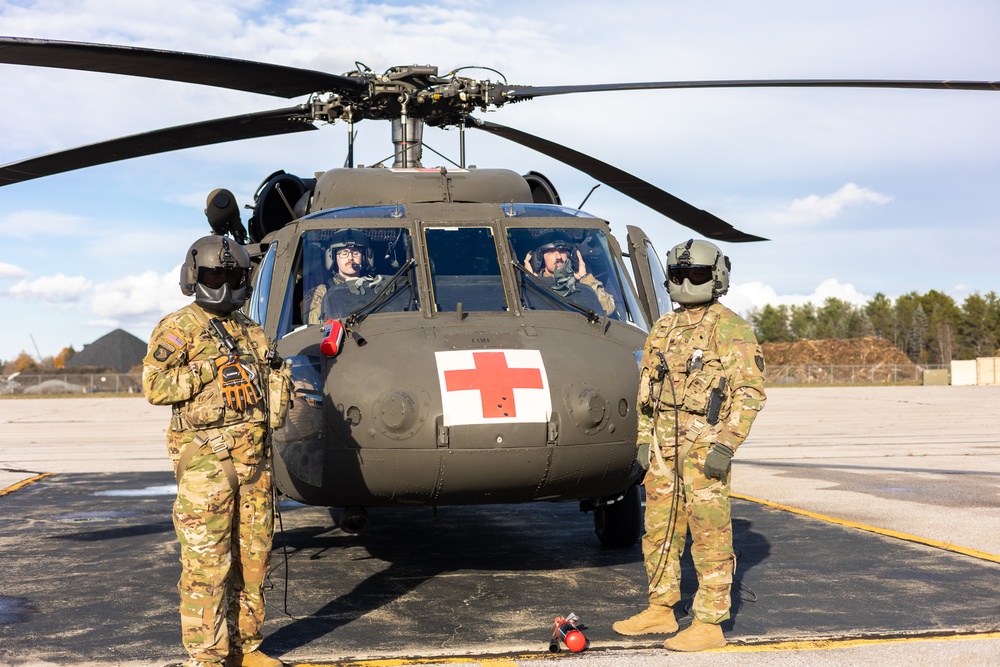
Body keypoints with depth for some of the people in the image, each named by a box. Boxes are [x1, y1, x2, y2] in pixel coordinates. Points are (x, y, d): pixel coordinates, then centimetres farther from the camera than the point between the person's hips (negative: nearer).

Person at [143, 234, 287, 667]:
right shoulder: (179, 328, -2)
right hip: (205, 459, -6)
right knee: (206, 563, -5)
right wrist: (211, 368, -16)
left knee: (252, 557, 10)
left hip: (253, 455, 6)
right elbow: (154, 386, -12)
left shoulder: (249, 331, 18)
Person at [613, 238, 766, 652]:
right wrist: (644, 440, 13)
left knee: (710, 535, -2)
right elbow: (647, 387, 19)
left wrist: (726, 447, -18)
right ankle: (660, 611, 25)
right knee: (659, 529, 13)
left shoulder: (730, 328, -7)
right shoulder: (664, 329, 14)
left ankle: (710, 625, 4)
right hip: (663, 446, 7)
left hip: (704, 446, -7)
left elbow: (750, 392, -12)